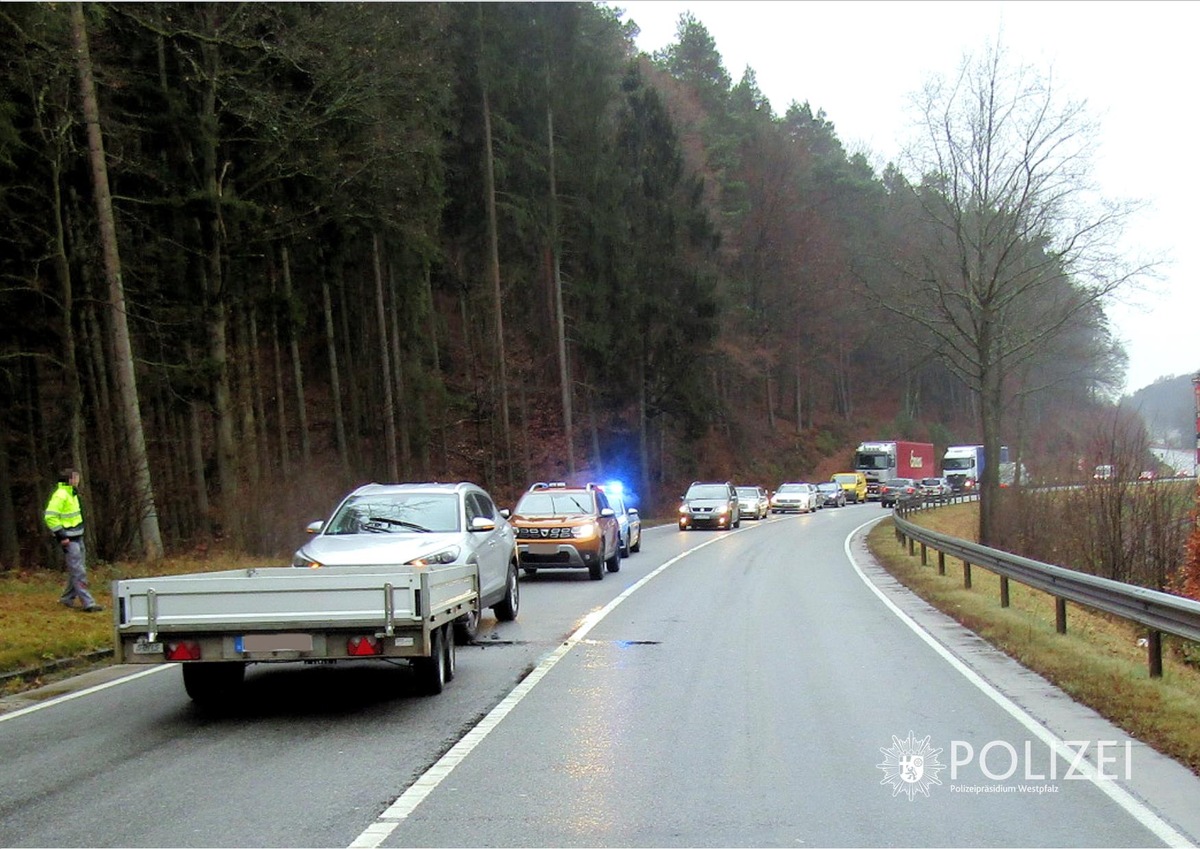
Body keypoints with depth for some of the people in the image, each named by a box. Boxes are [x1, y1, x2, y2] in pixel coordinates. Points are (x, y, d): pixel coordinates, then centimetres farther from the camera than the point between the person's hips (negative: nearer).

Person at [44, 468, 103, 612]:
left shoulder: (72, 494, 14)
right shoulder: (60, 495, -17)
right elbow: (50, 517, -22)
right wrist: (61, 536, -22)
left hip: (77, 537, 10)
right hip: (69, 540, -10)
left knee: (75, 570, 17)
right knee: (79, 572, -10)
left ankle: (67, 598, 30)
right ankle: (87, 603, -11)